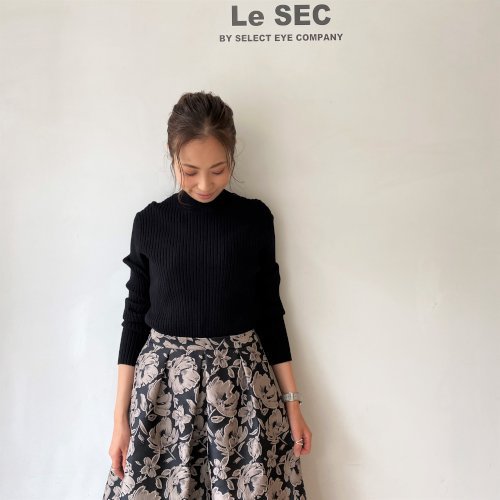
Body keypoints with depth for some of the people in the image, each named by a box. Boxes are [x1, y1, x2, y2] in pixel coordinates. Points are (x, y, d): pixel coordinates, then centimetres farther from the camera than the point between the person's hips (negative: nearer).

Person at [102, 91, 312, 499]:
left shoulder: (255, 218, -2)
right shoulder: (150, 222, -1)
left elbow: (269, 312, 3)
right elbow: (135, 317, 3)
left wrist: (292, 403, 4)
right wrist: (120, 417, 2)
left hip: (244, 387, 0)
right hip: (163, 387, 1)